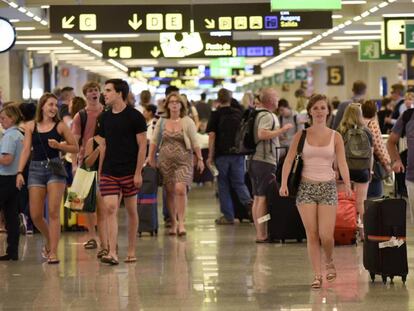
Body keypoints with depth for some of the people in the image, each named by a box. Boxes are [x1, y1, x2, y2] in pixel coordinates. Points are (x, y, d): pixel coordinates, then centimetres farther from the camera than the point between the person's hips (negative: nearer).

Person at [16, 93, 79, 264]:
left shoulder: (60, 126, 4)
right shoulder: (31, 126, 8)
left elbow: (75, 148, 7)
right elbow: (26, 150, 6)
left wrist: (59, 145, -10)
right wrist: (20, 172, -4)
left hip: (55, 168, -2)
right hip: (36, 168, 2)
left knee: (53, 212, -9)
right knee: (35, 215, 1)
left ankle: (53, 252, -4)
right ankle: (50, 241, 28)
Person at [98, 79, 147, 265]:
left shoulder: (134, 116, -5)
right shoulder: (105, 118, 9)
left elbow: (142, 146, -6)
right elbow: (103, 146, 14)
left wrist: (138, 172, -11)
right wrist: (100, 171, 9)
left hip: (129, 172, -3)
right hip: (109, 172, 3)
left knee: (131, 211, 6)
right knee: (110, 209, -9)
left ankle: (131, 252, 17)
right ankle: (112, 253, -14)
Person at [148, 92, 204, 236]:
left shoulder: (187, 122, 0)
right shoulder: (161, 122, 8)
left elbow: (195, 142, 0)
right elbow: (154, 141, 12)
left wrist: (200, 159, -3)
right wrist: (151, 157, 5)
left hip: (183, 161, -3)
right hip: (165, 161, 3)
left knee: (180, 189, -16)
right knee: (170, 191, 4)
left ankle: (181, 222, -10)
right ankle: (173, 222, 15)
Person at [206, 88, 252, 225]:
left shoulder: (216, 115, -3)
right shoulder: (239, 113, 7)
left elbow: (212, 136, -8)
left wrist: (210, 156, -6)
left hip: (222, 154, -3)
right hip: (238, 153, 3)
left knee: (223, 185, 6)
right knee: (239, 182, 11)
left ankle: (228, 216, 6)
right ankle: (248, 201, -17)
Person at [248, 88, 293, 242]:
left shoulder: (256, 114, 15)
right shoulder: (267, 116, -13)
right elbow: (262, 134, -28)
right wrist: (282, 130, -21)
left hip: (254, 159, 10)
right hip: (265, 160, -10)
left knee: (257, 198, 11)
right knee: (263, 198, -8)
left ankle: (259, 232, 16)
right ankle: (262, 234, -8)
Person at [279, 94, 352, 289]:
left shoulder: (335, 137, 4)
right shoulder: (301, 135, 3)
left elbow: (342, 163, -4)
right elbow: (289, 160, -1)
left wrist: (347, 184, -21)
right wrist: (284, 183, -16)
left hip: (328, 187, 0)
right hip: (306, 187, 0)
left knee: (326, 235, -7)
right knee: (312, 234, -3)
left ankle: (329, 262, 23)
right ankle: (317, 275, 5)